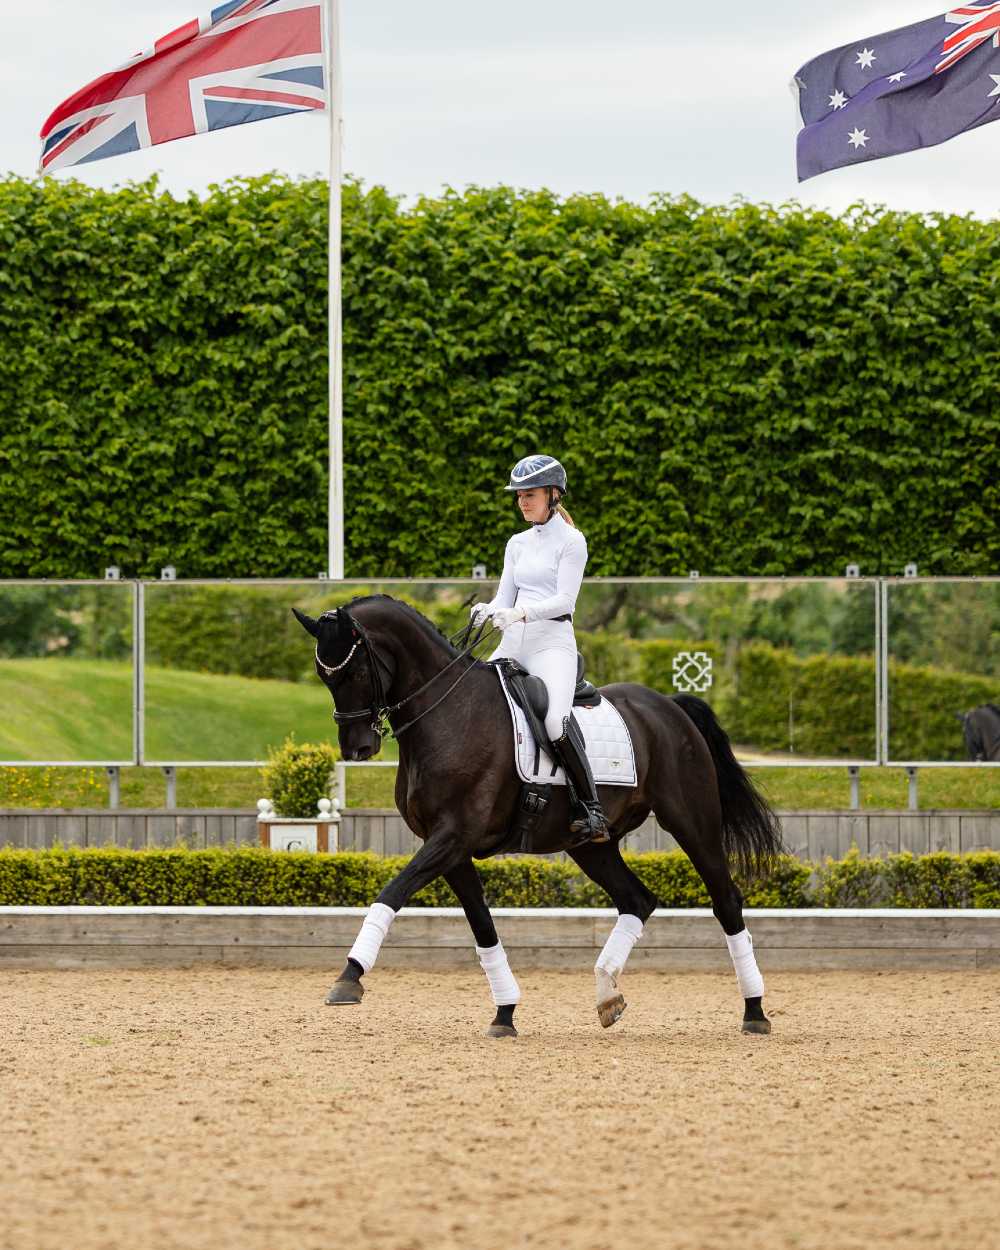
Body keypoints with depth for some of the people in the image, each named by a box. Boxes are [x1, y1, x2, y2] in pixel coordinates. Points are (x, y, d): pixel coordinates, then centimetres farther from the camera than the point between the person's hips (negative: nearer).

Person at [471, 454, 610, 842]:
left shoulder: (571, 541, -1)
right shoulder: (518, 544, 18)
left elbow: (564, 599, -10)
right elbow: (504, 597, 15)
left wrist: (521, 613, -25)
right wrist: (487, 610, -9)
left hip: (552, 640, -7)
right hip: (512, 646, 7)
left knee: (556, 721, -29)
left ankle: (592, 810, -24)